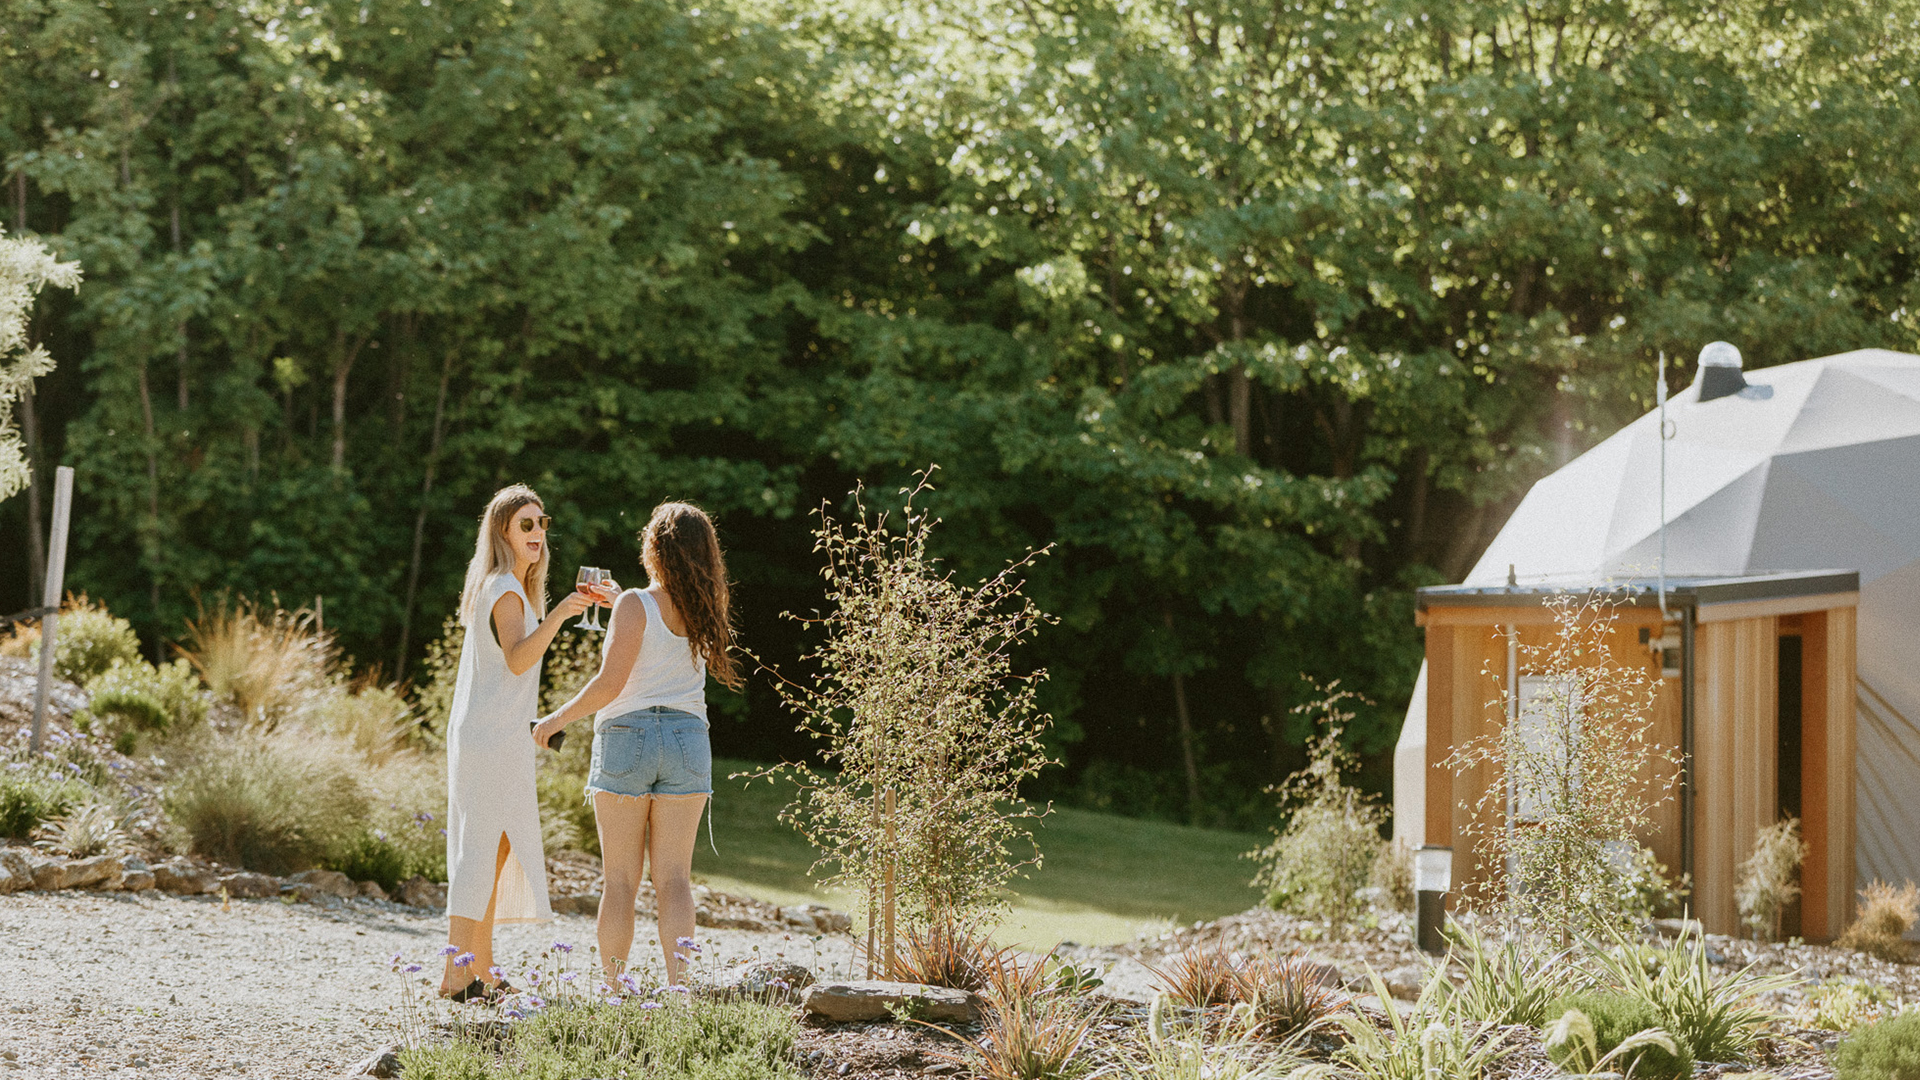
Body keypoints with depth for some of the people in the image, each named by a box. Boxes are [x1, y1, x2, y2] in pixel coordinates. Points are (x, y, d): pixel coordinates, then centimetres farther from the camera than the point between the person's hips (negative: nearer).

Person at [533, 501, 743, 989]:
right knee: (674, 877, 2)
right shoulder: (704, 613, 6)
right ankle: (677, 986, -9)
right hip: (687, 738, 4)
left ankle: (613, 990, 2)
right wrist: (613, 604, 32)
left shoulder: (636, 605, -11)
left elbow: (610, 683, -16)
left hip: (628, 736, -4)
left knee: (620, 879, 2)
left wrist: (558, 718, -4)